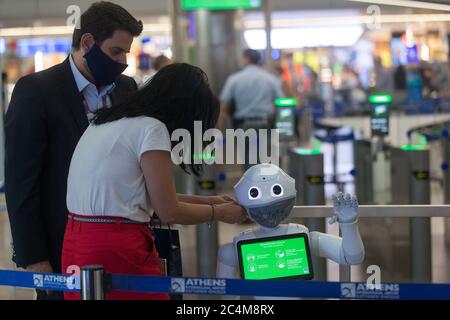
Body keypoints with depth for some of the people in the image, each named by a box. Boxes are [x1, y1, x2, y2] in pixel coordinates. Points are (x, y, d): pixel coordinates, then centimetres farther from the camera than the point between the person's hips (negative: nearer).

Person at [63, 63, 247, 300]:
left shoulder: (111, 121, 16)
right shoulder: (151, 128, -10)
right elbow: (169, 212, -9)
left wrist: (207, 201, 23)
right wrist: (219, 212, 7)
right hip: (116, 251, -9)